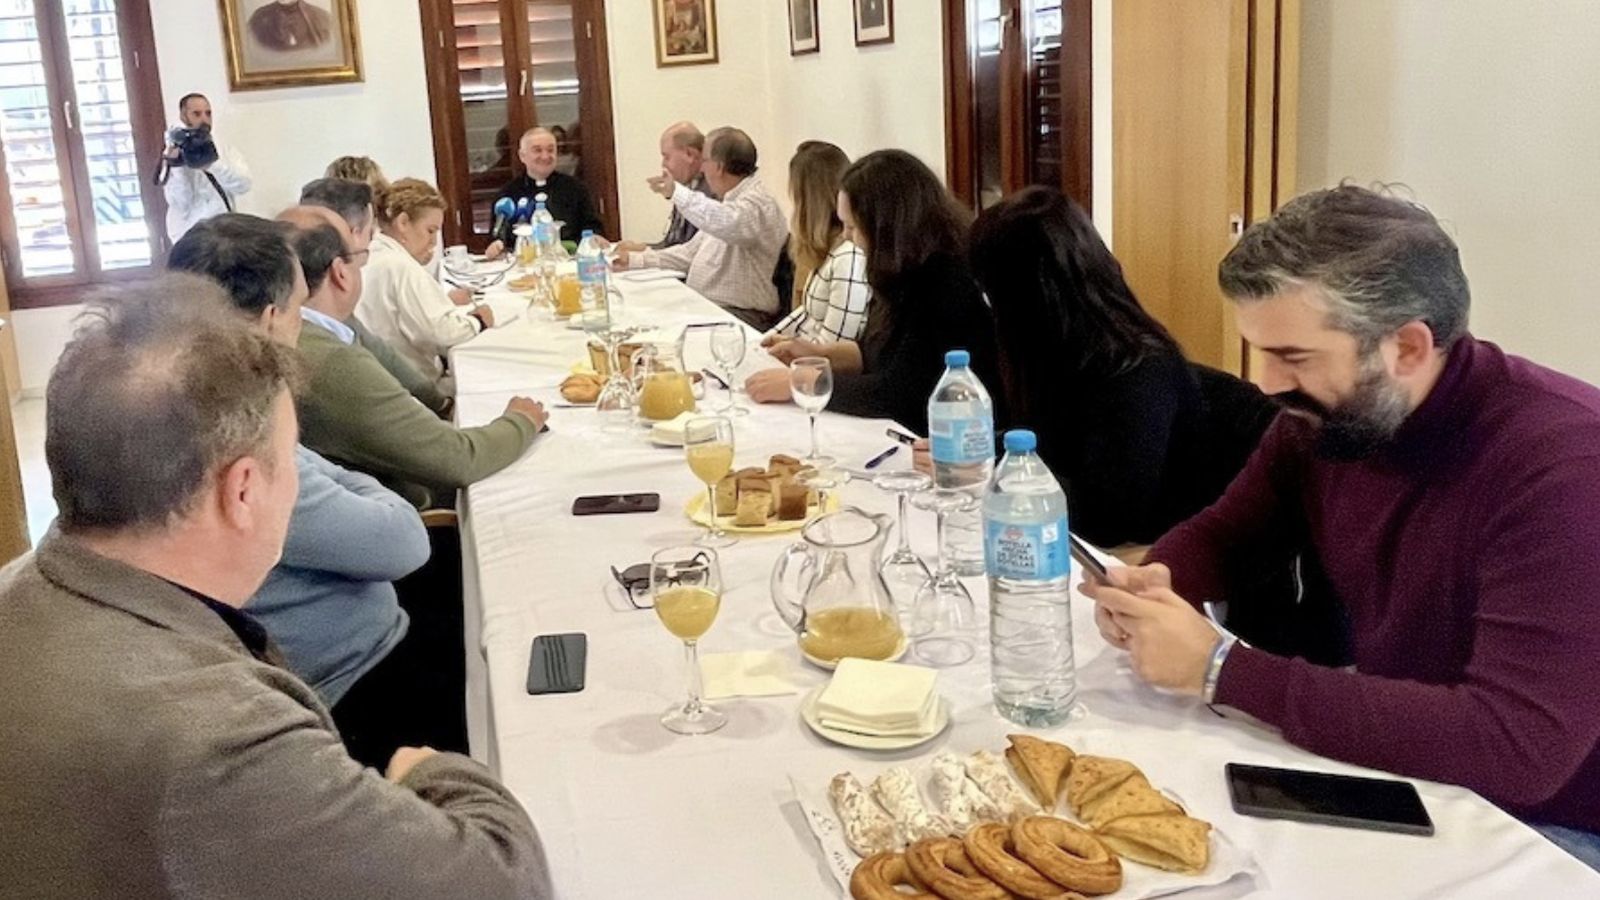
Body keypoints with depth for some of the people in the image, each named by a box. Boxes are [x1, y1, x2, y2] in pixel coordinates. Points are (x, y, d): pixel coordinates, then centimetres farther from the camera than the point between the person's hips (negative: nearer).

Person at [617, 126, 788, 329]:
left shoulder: (757, 203, -13)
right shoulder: (729, 202, 21)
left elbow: (726, 224, -37)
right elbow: (691, 252, 27)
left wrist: (677, 191, -26)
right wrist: (636, 259, 21)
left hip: (738, 316, -10)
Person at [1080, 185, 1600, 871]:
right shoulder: (1321, 419, -6)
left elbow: (1517, 747, -35)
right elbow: (1221, 534, 11)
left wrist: (1221, 669, -33)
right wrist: (1160, 580, -13)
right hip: (1394, 775, 7)